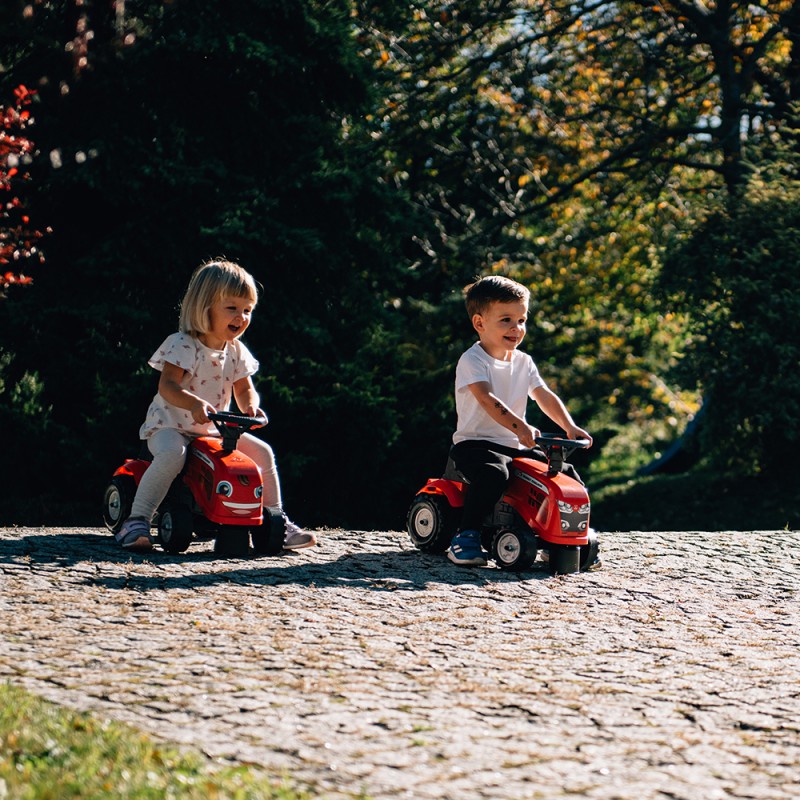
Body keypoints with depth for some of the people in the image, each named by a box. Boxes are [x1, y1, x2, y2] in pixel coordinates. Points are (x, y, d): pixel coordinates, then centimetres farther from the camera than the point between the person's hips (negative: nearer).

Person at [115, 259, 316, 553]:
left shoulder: (236, 351, 4)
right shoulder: (182, 345, -17)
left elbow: (244, 390, 6)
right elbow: (167, 386, -28)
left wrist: (251, 407, -19)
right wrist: (194, 403, -48)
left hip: (214, 431, 7)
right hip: (170, 426, -7)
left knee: (262, 452, -3)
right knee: (172, 453, -38)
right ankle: (136, 521, -31)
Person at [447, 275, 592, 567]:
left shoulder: (523, 362, 13)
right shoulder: (472, 361, -11)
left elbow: (545, 397, 10)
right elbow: (486, 399, -26)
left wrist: (570, 427, -8)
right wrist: (520, 427, -41)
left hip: (516, 447, 7)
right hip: (475, 442, -7)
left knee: (568, 475, -4)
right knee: (493, 473, -39)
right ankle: (466, 536, -28)